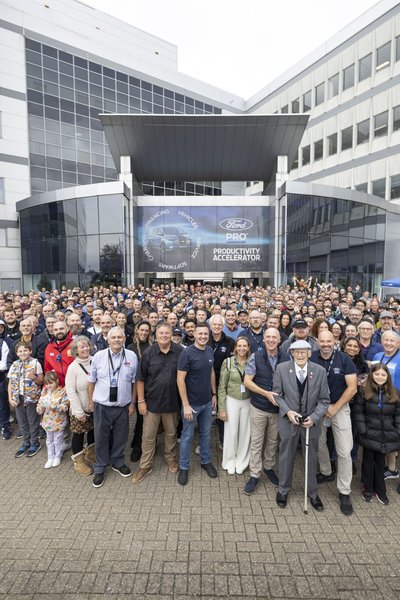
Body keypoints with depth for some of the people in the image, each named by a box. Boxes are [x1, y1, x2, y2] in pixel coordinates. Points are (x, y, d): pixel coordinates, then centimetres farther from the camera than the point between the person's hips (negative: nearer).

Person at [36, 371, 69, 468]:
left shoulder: (62, 392, -17)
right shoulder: (45, 392, -1)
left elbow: (65, 407, -21)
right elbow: (40, 403, 4)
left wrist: (54, 406, -33)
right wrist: (40, 408, -16)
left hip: (58, 422, -5)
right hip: (47, 421, 5)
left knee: (58, 441, 12)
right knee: (49, 441, 20)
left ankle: (57, 457, 33)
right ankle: (50, 458, 37)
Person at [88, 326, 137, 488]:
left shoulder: (132, 356, -7)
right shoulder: (98, 356, -8)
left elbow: (135, 382, 0)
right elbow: (92, 381, 3)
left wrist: (133, 403, 2)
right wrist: (91, 402, 7)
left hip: (123, 406, 1)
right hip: (102, 405, -1)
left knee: (120, 437, 17)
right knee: (101, 438, 12)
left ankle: (118, 463, 41)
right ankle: (100, 469, 34)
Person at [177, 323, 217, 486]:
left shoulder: (210, 351, -1)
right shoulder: (187, 352, -19)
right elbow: (180, 379, -19)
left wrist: (214, 394, 10)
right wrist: (186, 405, -19)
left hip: (207, 402, 5)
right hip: (192, 403, -5)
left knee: (206, 433, 20)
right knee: (187, 436, 12)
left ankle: (206, 461, 40)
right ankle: (183, 467, 31)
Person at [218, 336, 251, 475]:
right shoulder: (228, 362, -10)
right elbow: (222, 386, -7)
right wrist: (221, 408, -8)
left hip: (247, 401, 2)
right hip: (232, 401, -2)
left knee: (245, 432, 11)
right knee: (231, 432, 8)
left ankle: (241, 461, 32)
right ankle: (229, 462, 30)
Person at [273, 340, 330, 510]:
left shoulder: (320, 371, -10)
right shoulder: (281, 368, -12)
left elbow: (324, 400, -4)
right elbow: (277, 394, -4)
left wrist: (313, 418, -16)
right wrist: (288, 411, -17)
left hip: (311, 422, 1)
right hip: (289, 420, -1)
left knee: (311, 458, 19)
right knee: (286, 457, 17)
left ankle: (312, 492, 44)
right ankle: (283, 490, 41)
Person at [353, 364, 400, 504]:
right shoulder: (364, 391, -9)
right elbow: (358, 412, -7)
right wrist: (363, 430, -12)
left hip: (386, 436, 2)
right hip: (369, 435, -2)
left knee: (380, 462, 16)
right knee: (368, 461, 12)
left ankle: (380, 489, 34)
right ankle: (368, 489, 29)